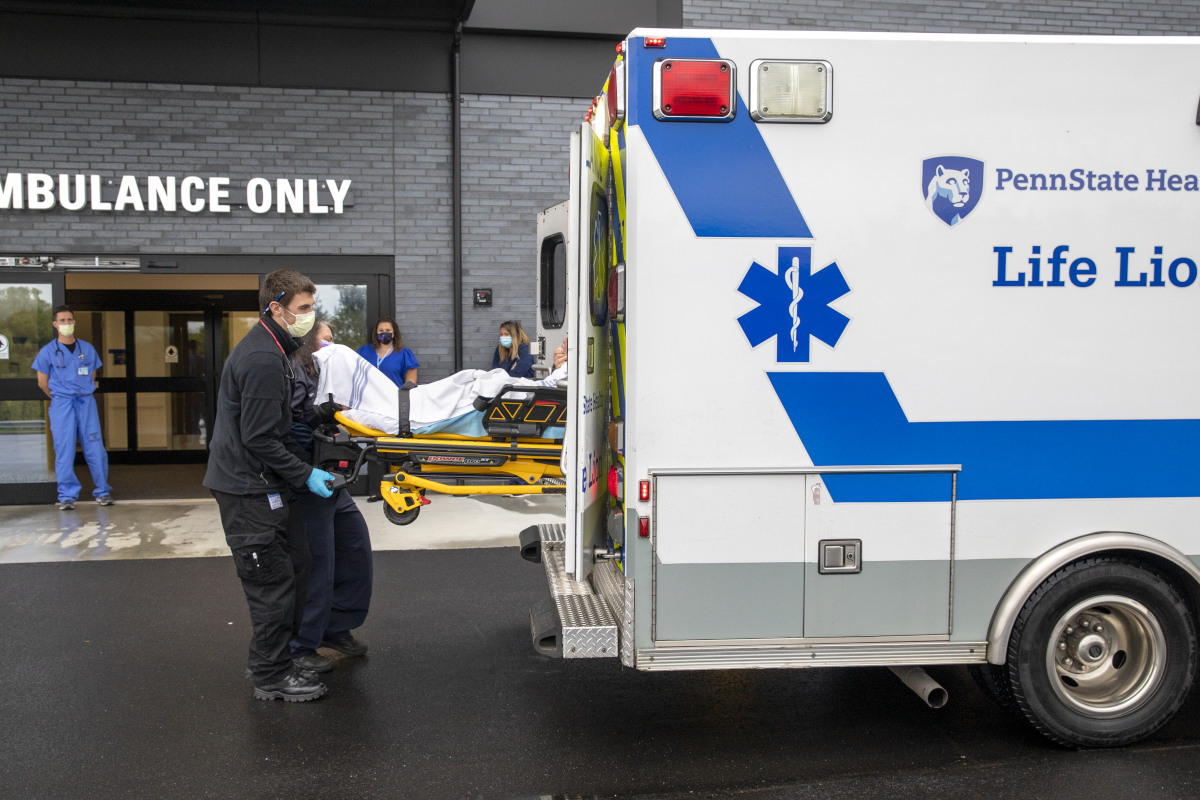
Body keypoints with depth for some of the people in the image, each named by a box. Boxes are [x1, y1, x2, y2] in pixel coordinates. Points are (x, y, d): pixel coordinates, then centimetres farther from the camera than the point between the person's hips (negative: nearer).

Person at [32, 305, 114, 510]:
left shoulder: (87, 349, 11)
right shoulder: (48, 351, 4)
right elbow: (42, 382, 9)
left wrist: (83, 396, 14)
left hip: (86, 402, 2)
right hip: (61, 404, -2)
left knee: (95, 448, -2)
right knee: (64, 450, -4)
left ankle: (102, 492, 8)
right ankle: (67, 496, 2)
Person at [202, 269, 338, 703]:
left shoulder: (271, 350, 14)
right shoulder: (263, 360, -21)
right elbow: (259, 438, -23)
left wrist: (306, 464, 15)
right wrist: (305, 475, -15)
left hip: (255, 483, 11)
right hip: (248, 487, -11)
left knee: (295, 562, 17)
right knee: (273, 579, -2)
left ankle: (268, 659, 28)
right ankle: (271, 677, 10)